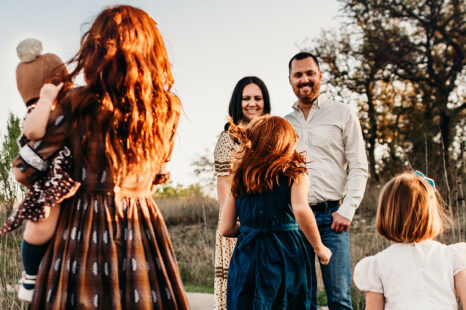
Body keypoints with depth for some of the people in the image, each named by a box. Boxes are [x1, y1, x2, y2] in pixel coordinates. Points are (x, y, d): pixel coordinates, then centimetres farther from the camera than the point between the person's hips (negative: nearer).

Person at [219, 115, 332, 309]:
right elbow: (300, 210, -19)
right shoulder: (294, 173, -1)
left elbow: (225, 229, 6)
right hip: (285, 255, -3)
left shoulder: (240, 177, 9)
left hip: (246, 256, 3)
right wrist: (319, 248, -8)